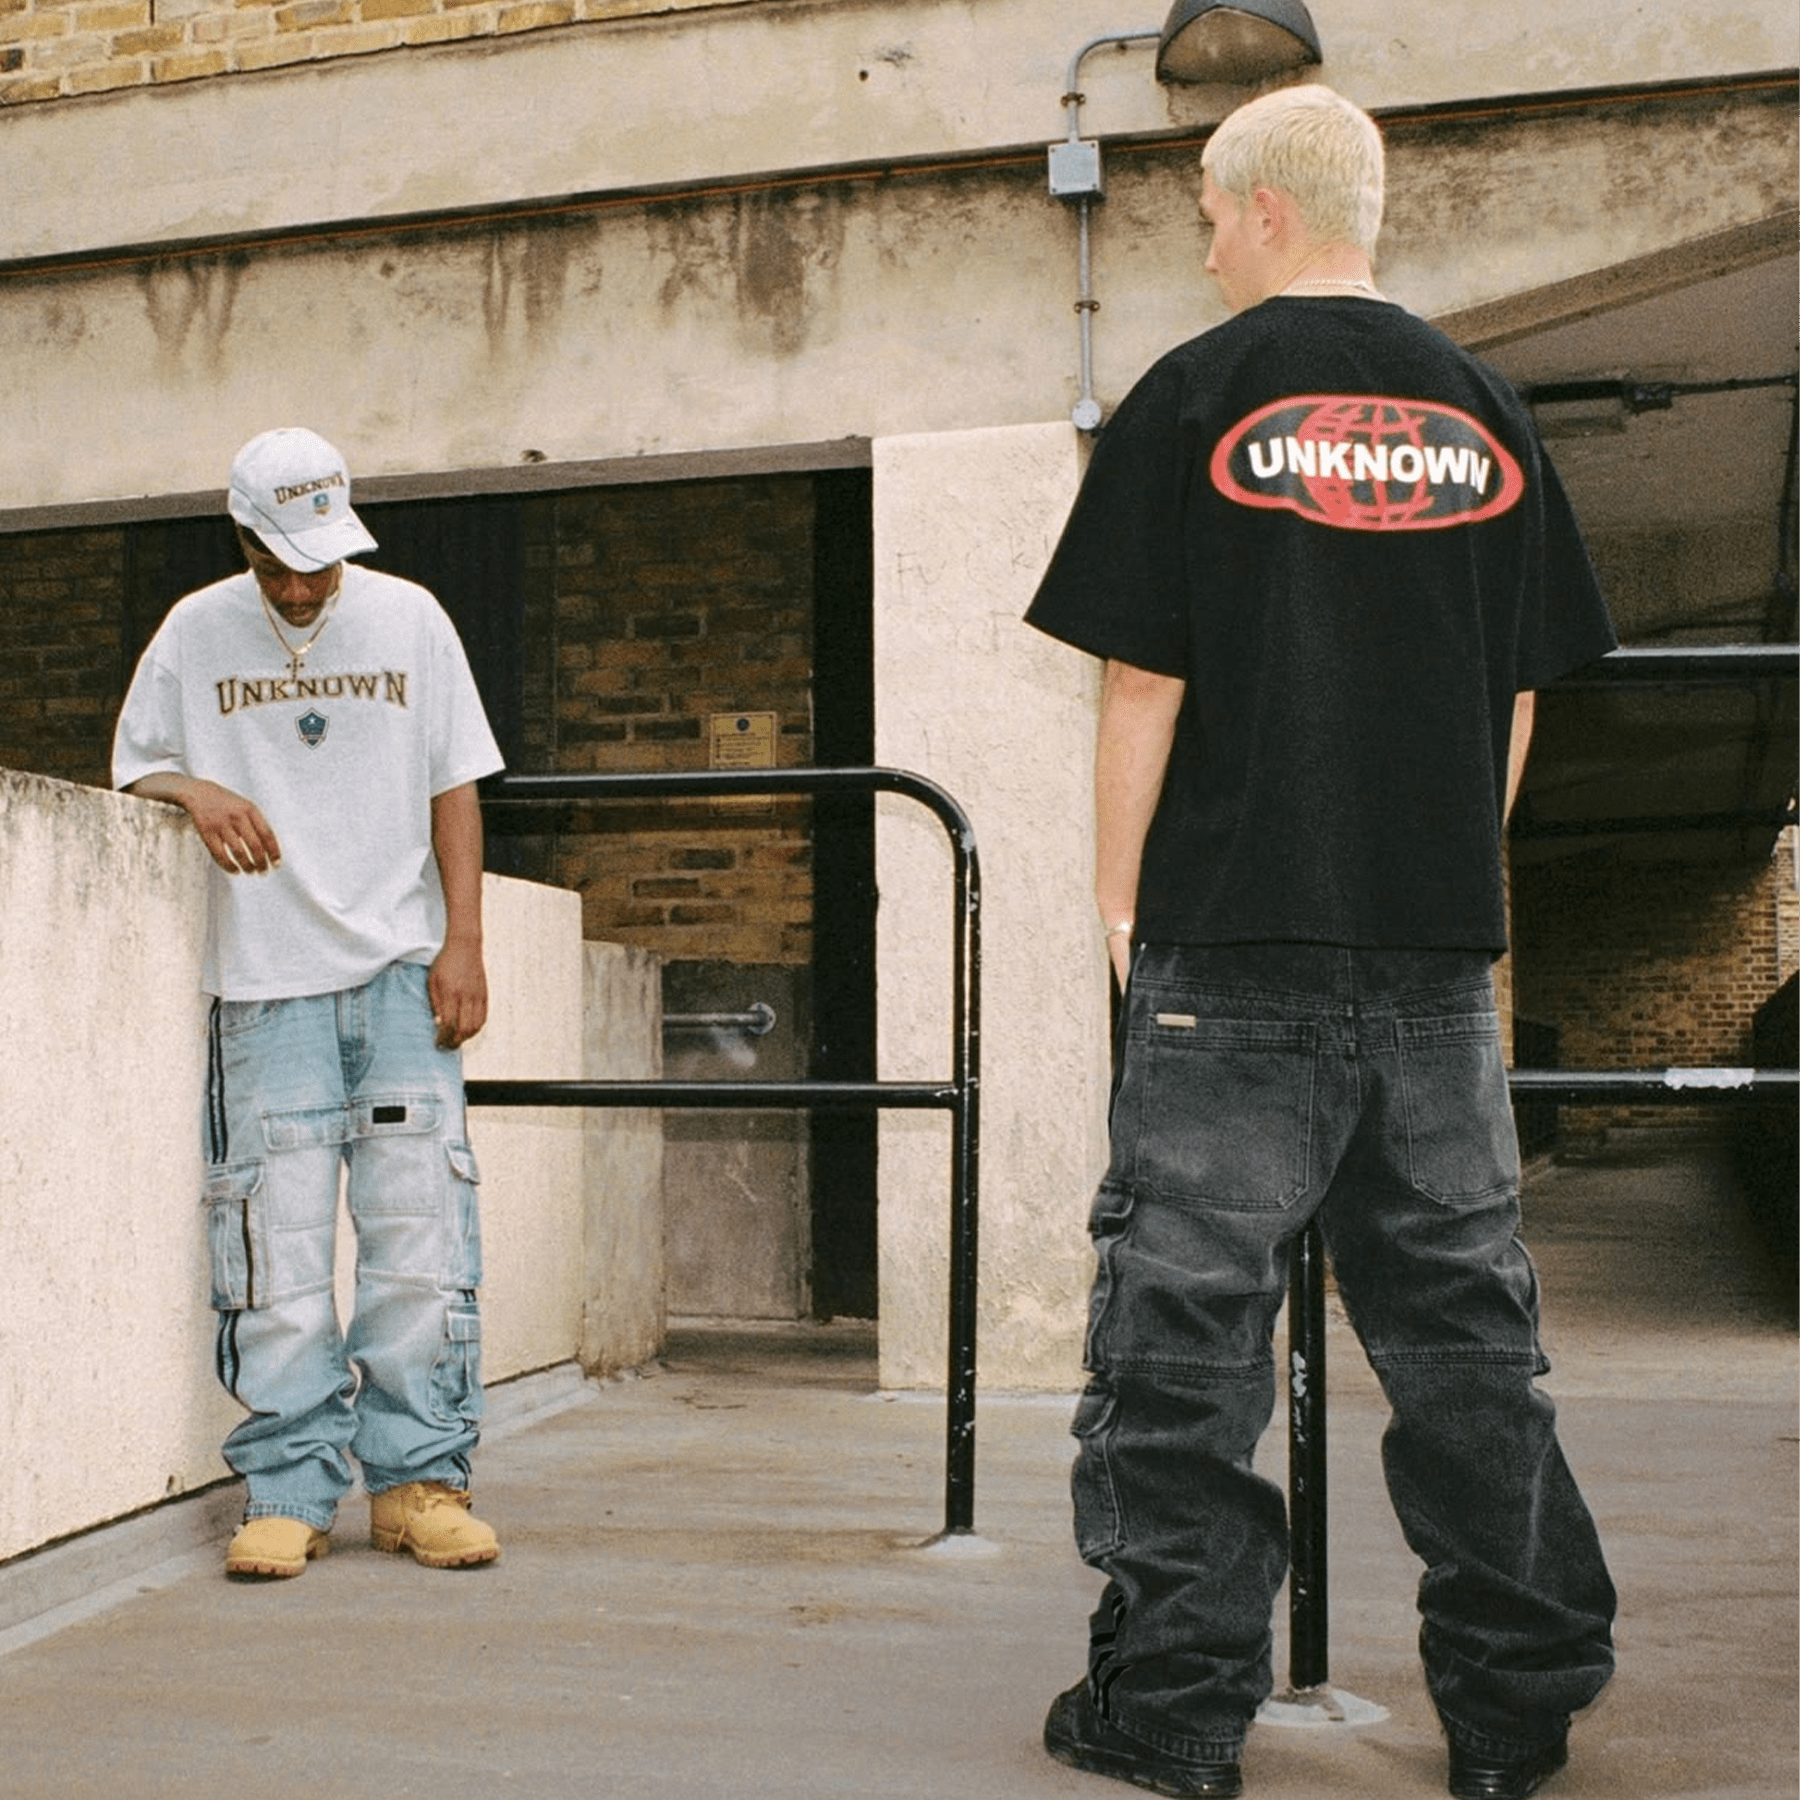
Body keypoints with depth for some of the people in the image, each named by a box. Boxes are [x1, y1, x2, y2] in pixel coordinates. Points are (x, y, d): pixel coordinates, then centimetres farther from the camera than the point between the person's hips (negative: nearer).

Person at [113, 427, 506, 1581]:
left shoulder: (409, 619, 7)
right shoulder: (197, 633, 6)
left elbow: (454, 785, 8)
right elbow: (133, 765, 13)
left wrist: (463, 941, 0)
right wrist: (196, 792, -10)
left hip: (402, 974, 0)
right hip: (265, 983, 0)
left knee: (422, 1231, -4)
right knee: (274, 1245, -5)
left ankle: (420, 1482, 5)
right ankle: (289, 1495, 4)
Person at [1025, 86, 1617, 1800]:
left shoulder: (1196, 397, -3)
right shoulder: (1482, 408, 9)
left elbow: (1141, 685, -7)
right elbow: (1519, 696, 11)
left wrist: (1120, 900, 3)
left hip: (1234, 941, -4)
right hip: (1439, 946, 4)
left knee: (1187, 1310, 4)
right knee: (1462, 1311, 11)